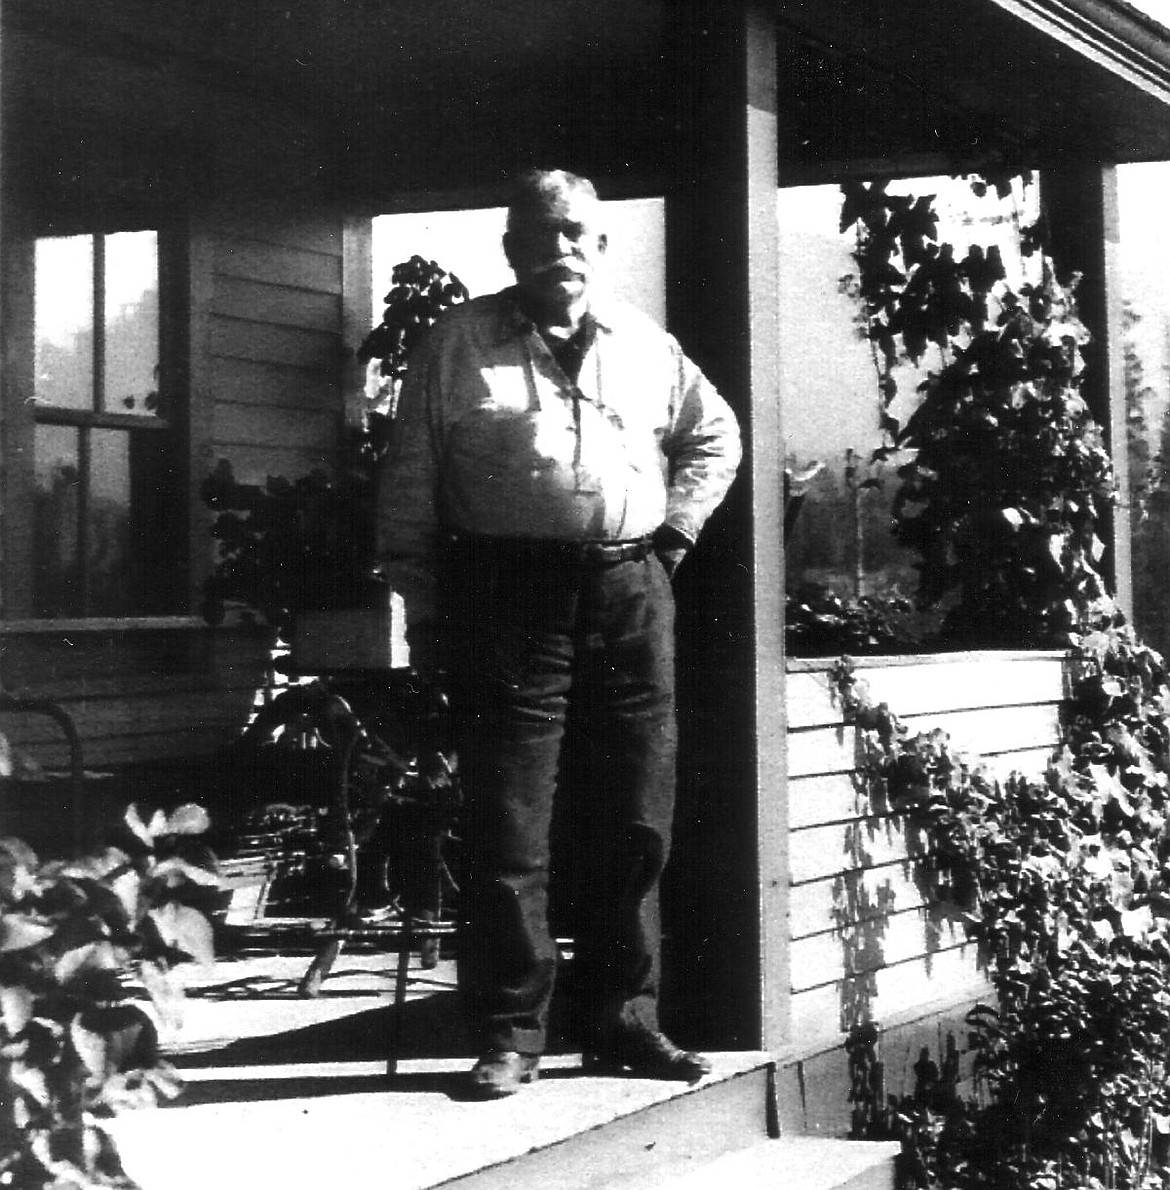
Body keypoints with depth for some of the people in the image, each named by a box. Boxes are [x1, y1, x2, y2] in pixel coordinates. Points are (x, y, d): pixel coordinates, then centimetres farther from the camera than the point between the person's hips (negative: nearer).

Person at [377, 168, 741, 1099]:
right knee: (508, 825, -4)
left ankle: (623, 1020, 16)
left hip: (629, 592, 3)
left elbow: (715, 436, 29)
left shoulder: (647, 345, 14)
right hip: (507, 593, -3)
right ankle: (511, 1034, 4)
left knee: (638, 820, 5)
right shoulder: (458, 345, 6)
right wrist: (424, 610, -1)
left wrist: (675, 527, 14)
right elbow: (411, 488, 5)